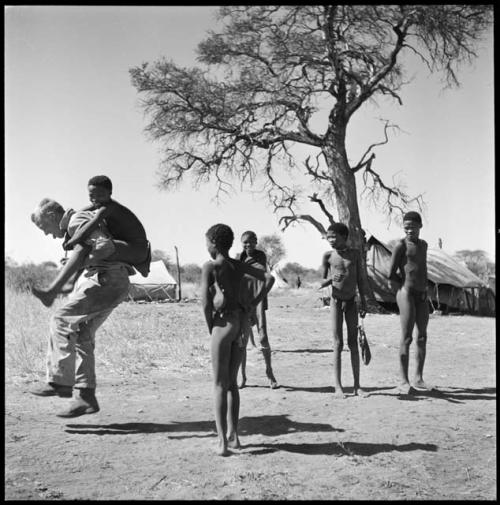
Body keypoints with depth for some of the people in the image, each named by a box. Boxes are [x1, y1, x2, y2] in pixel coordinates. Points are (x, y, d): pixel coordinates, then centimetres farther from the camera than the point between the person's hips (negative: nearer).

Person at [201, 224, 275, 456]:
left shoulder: (210, 266, -6)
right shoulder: (239, 266, 12)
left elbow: (206, 301, -16)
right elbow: (269, 278, 13)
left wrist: (210, 327, -4)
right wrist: (253, 303, 10)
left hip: (224, 322, -6)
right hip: (242, 323, 6)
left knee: (220, 384, 0)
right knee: (231, 382, 16)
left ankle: (222, 441, -1)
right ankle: (233, 435, 21)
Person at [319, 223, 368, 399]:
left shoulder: (355, 253, 1)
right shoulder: (328, 256, -3)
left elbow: (359, 278, 6)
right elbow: (321, 283, 1)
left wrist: (363, 301, 3)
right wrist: (330, 279, -20)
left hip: (351, 301, 2)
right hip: (336, 301, -2)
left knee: (353, 343, 6)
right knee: (338, 344, -3)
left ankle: (357, 386, 10)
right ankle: (338, 386, 2)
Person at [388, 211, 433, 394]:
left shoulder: (423, 244, 16)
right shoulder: (401, 245, -6)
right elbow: (391, 275, -6)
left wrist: (424, 291, 15)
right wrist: (403, 290, -5)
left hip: (422, 295, 7)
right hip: (406, 293, -7)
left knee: (422, 337, 8)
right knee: (406, 338, -9)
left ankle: (418, 379, 16)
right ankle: (403, 381, -7)